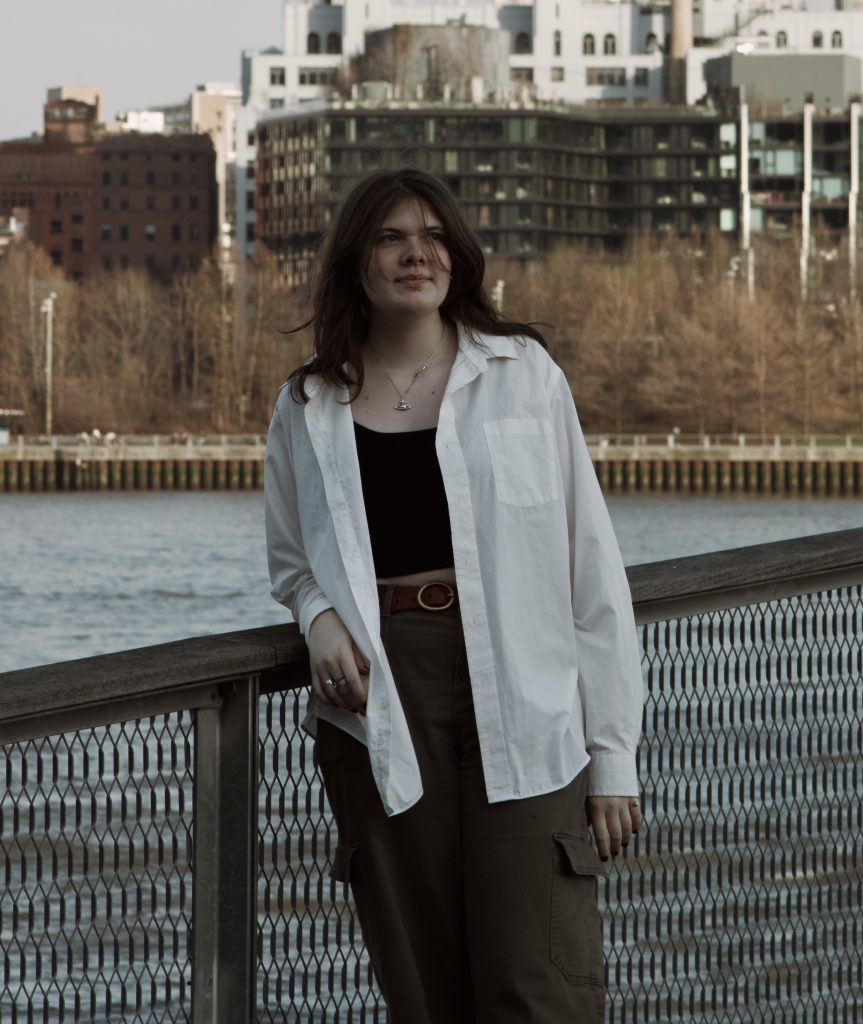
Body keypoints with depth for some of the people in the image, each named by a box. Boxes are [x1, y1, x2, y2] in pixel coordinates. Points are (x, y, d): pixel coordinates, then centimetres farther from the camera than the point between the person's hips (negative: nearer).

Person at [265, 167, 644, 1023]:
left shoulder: (522, 373, 5)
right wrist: (321, 619, -1)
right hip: (380, 710, 2)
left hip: (519, 710, -2)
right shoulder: (307, 407, 11)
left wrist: (612, 751, -1)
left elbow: (590, 567, 3)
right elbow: (290, 561, 24)